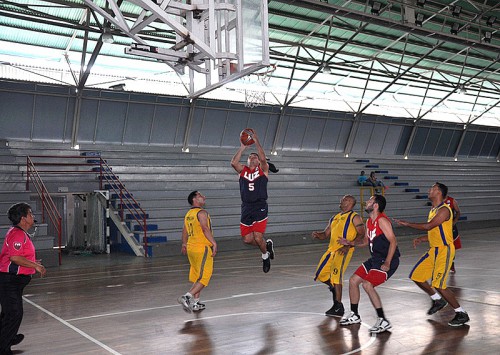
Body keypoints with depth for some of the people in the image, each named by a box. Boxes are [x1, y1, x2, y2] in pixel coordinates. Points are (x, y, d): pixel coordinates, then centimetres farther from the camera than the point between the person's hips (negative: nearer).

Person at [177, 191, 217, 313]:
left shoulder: (188, 214, 14)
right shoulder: (202, 212, -11)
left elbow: (185, 231, 19)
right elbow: (205, 229, -22)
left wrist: (184, 244, 30)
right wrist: (214, 243, -23)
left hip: (191, 248, 9)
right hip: (202, 248, -9)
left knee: (197, 276, 18)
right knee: (204, 277, -4)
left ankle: (195, 303, 21)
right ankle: (187, 297, -15)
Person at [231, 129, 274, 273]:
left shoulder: (263, 169, 6)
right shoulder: (242, 170, 12)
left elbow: (263, 159, -15)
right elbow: (233, 163, -8)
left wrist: (256, 141, -13)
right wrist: (242, 148, -7)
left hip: (260, 207, -4)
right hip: (246, 208, 4)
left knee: (258, 238, -10)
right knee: (247, 239, 3)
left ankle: (265, 255, 21)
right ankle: (267, 245, 31)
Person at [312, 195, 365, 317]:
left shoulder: (354, 217, -1)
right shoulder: (334, 218, 21)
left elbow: (362, 234, -10)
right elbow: (325, 234, 24)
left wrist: (348, 246, -19)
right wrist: (317, 234, 1)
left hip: (343, 251, -8)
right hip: (331, 249, 8)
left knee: (336, 275, -17)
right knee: (321, 275, 8)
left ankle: (338, 307, -9)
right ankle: (334, 288, 37)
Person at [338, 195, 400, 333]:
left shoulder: (382, 220, -18)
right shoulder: (369, 221, 11)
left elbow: (393, 241, -23)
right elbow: (366, 241, 25)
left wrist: (387, 263, -28)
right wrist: (350, 243, 12)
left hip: (387, 261, -10)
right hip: (375, 259, 10)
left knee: (367, 284, -23)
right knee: (353, 280, 10)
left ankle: (383, 321, -14)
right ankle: (354, 315, 26)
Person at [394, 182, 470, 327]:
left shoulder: (444, 210, -16)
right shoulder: (433, 210, 14)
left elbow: (428, 226, -27)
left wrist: (407, 224, -22)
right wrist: (421, 239, 7)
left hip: (444, 250, -10)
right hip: (434, 250, 10)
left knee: (439, 285, -13)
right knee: (416, 276, 11)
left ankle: (461, 314, 2)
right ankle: (438, 300, 29)